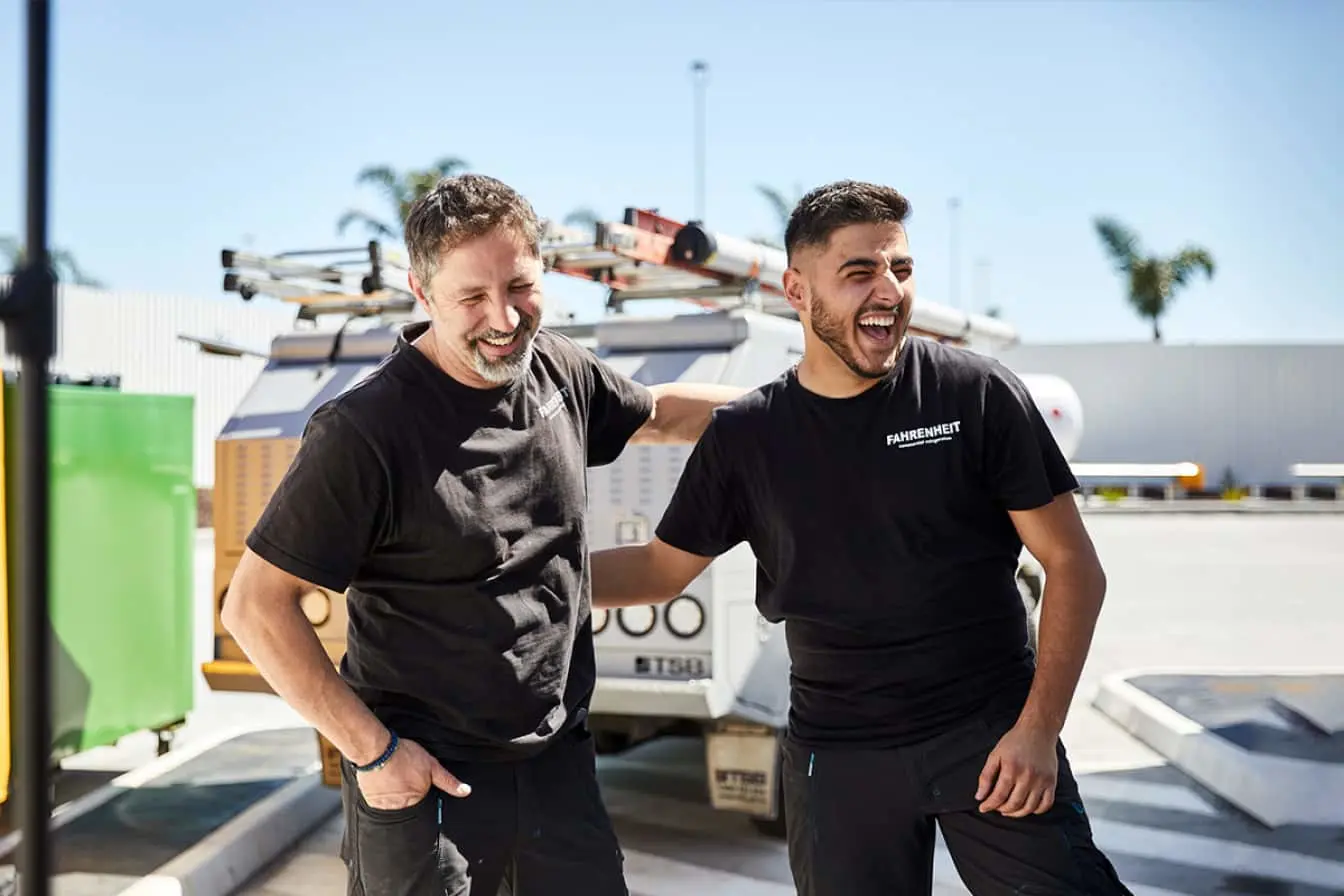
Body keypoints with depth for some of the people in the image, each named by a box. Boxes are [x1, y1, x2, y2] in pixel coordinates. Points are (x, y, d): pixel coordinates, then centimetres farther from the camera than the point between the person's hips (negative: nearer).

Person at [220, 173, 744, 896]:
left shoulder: (557, 367, 0)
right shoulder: (365, 431, -20)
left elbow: (656, 411, 22)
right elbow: (255, 606, -15)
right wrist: (372, 750, -15)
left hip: (557, 758, 6)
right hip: (424, 776, -6)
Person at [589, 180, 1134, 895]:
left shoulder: (977, 393, -6)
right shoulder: (744, 436, 1)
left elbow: (1073, 568, -3)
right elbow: (660, 568, 11)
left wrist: (1038, 728, -12)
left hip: (990, 730, -1)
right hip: (836, 753, 2)